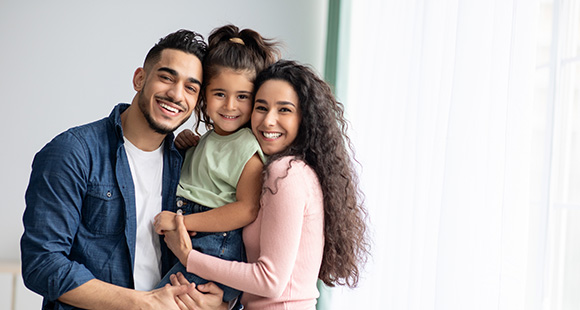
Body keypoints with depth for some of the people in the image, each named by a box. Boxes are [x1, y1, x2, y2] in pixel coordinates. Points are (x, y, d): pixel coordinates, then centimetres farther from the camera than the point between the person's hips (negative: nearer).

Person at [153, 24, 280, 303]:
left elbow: (247, 209, -19)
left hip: (218, 249, -8)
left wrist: (182, 221, -16)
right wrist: (185, 148, 10)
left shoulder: (248, 147, -10)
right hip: (186, 246, 8)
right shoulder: (208, 139, 16)